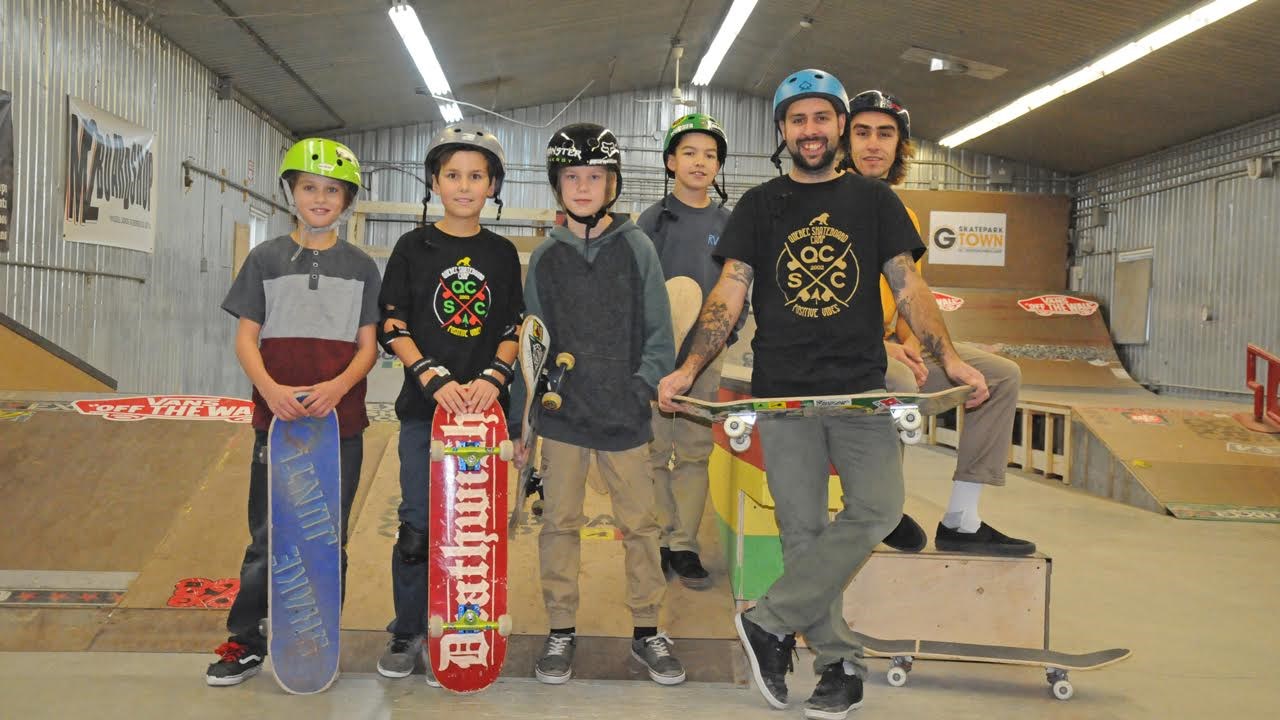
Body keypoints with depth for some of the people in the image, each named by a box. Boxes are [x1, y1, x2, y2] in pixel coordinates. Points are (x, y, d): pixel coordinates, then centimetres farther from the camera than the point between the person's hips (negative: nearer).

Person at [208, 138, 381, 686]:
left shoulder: (361, 267, 7)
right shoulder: (266, 259, 6)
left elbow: (368, 347, 4)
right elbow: (245, 338, 3)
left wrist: (337, 386, -16)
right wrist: (270, 388, -16)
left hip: (340, 420, 1)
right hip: (277, 418, 0)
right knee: (267, 537, 5)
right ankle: (245, 642, 19)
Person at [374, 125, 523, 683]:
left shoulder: (502, 253, 8)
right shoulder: (414, 247, 4)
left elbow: (514, 329, 7)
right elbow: (393, 327, -1)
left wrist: (492, 377, -12)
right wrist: (435, 378, -14)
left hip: (483, 406, 1)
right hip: (424, 406, -1)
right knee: (418, 526, 2)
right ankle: (407, 632, 21)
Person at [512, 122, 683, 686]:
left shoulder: (637, 248, 1)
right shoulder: (546, 257, 5)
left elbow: (658, 334, 1)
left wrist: (645, 386, -12)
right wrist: (517, 422, 7)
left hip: (625, 416, -1)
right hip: (561, 413, 2)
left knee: (639, 523, 6)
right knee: (560, 522, 9)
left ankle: (646, 630, 22)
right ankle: (561, 630, 24)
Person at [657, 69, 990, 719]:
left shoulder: (875, 201, 12)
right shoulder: (760, 206, 10)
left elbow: (908, 287, 8)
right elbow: (729, 294, 4)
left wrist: (948, 357, -6)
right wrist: (688, 368, -9)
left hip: (862, 387, 1)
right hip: (782, 392, 0)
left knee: (878, 508, -16)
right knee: (801, 531, 1)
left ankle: (768, 622, -3)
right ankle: (841, 664, 15)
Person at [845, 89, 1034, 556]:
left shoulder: (904, 217, 16)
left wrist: (908, 342, -1)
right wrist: (876, 345, -21)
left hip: (887, 345, 8)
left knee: (1002, 375, 0)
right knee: (900, 385, -38)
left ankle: (960, 522, 0)